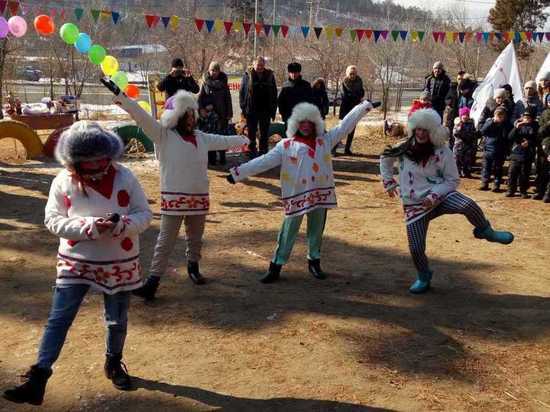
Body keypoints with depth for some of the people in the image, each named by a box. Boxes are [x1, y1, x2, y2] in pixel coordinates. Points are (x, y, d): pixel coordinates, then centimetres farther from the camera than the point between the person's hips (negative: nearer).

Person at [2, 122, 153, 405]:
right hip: (76, 263, 0)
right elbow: (53, 220, -9)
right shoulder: (63, 180, -9)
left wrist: (119, 224, -27)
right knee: (58, 319, -2)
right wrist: (89, 226, -24)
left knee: (117, 320, 15)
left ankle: (114, 364, 40)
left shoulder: (124, 177, -9)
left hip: (119, 264, 1)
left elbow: (145, 215, -6)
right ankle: (37, 380, 4)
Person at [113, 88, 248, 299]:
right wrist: (123, 100, -30)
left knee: (195, 238, 20)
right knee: (165, 241, -4)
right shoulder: (164, 135, -5)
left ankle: (193, 268, 42)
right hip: (173, 198, -5)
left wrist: (242, 140, 40)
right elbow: (143, 118, -18)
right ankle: (153, 280, 1)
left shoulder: (201, 138, 11)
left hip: (199, 197, 5)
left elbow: (223, 141, 27)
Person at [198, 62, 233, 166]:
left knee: (221, 135, 3)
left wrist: (229, 113, -1)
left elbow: (228, 98, 3)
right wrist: (201, 109, -17)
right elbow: (200, 97, -2)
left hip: (222, 113, 0)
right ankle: (211, 158, 11)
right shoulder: (205, 82, 1)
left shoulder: (223, 81, 3)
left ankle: (222, 157, 11)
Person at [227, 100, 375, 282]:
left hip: (320, 195, 3)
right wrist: (239, 172, -14)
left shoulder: (325, 140, 7)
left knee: (316, 230, 15)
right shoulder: (286, 146, -3)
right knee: (288, 232, 3)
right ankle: (275, 267, 11)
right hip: (297, 196, -3)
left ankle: (314, 262, 32)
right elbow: (264, 161, -7)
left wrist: (363, 107, 6)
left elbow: (344, 126, 9)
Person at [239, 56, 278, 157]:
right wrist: (243, 109, -6)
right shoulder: (247, 75, -1)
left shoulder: (270, 75, 4)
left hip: (265, 111, 2)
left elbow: (274, 94, 7)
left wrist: (273, 110, 2)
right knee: (251, 134, 8)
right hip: (251, 111, -1)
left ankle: (263, 154, 18)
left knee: (264, 135, 9)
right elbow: (242, 92, 0)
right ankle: (252, 155, 16)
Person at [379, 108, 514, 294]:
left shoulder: (442, 151, -10)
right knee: (416, 248, -5)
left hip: (440, 196, -2)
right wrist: (388, 181, 9)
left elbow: (453, 180, -5)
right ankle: (424, 277, 26)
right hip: (414, 204, 2)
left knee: (468, 205, -32)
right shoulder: (404, 148, -4)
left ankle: (486, 231, 0)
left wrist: (434, 195, -19)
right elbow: (385, 159, 16)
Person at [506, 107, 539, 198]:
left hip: (527, 156, -2)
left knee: (524, 174, 5)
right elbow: (510, 137, -4)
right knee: (512, 173, 2)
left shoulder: (535, 127, -1)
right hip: (515, 153, 2)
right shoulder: (519, 125, 4)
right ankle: (511, 190, 14)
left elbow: (537, 141, 1)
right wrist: (516, 128, -17)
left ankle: (523, 191, 18)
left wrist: (529, 143, -17)